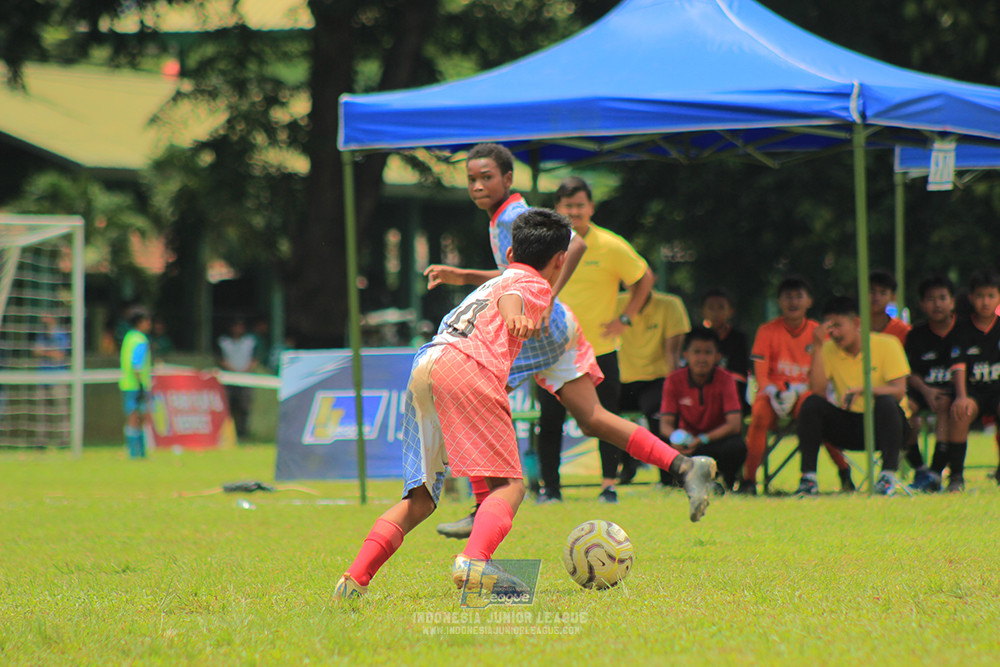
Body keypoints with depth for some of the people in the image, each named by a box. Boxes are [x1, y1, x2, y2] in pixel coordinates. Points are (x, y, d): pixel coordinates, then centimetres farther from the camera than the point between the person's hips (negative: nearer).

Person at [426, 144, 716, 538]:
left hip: (540, 331, -10)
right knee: (591, 419, 7)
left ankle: (485, 512, 1)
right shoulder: (503, 218, 17)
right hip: (556, 329, 10)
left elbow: (574, 244, -25)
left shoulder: (514, 215, -12)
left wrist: (546, 299, -29)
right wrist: (461, 277, 24)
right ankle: (684, 467, 0)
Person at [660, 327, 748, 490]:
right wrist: (675, 437, -38)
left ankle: (727, 483, -1)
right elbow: (666, 424, -13)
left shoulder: (725, 380, -12)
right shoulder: (674, 381, -8)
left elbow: (735, 424, -21)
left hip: (716, 438, -1)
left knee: (737, 446, -35)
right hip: (687, 440, 1)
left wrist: (703, 439, -34)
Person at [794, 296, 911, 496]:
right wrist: (818, 347, -18)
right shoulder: (829, 350, 0)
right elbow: (818, 391, -15)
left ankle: (888, 476, -35)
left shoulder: (887, 345, -8)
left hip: (881, 423, -3)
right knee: (811, 404, -20)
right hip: (847, 425, 3)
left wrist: (862, 389, -34)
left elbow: (899, 391, -18)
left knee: (886, 402, -34)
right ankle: (808, 478, -21)